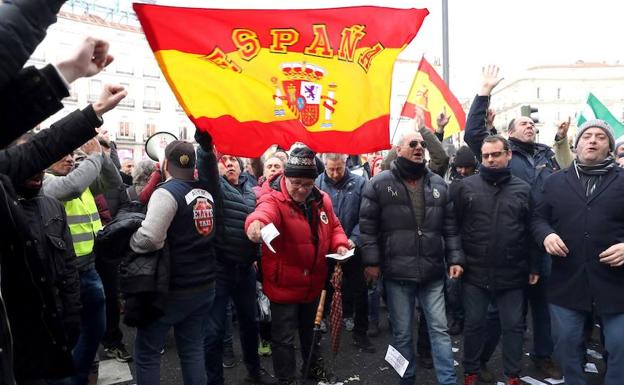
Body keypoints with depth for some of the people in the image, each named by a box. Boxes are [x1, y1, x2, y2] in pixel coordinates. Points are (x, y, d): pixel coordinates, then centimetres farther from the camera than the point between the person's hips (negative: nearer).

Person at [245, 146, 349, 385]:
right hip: (283, 283, -6)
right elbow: (265, 211, -46)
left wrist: (340, 244, -6)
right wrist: (256, 223, -69)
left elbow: (333, 226, 14)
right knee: (284, 337, 8)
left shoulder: (322, 200, -2)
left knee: (309, 328, 28)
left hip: (313, 282, 6)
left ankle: (314, 365, 52)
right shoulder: (274, 199, -22)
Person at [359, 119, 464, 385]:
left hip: (433, 272, 3)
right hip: (397, 273, -2)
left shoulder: (438, 184, 9)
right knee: (402, 333, 11)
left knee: (439, 329, 10)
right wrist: (371, 261, -9)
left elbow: (450, 226, 11)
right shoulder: (379, 184, -4)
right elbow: (368, 226, -5)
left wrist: (454, 259, 4)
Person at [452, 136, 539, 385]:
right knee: (474, 324, 11)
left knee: (513, 326, 12)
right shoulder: (465, 186, -2)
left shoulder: (523, 189, 3)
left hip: (512, 274, 1)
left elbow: (531, 230, 5)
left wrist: (534, 267, 3)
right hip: (474, 272, -1)